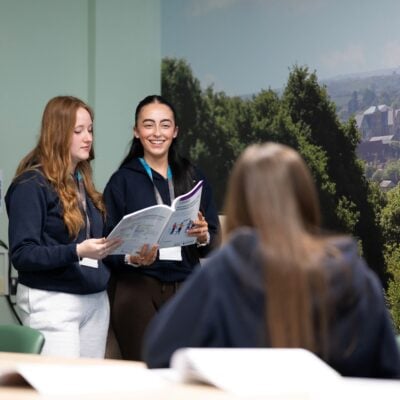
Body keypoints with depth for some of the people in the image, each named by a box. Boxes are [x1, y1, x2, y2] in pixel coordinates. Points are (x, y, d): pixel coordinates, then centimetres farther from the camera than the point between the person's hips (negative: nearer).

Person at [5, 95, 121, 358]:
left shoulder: (83, 182, 16)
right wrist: (76, 252, -26)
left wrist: (118, 249, 1)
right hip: (52, 302, -7)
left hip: (96, 300, 8)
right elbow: (22, 255, -15)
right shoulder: (32, 184, -9)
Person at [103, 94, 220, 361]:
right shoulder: (122, 181, 3)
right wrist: (133, 258, -18)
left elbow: (215, 240, 12)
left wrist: (203, 237, -9)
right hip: (138, 289, -3)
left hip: (185, 289, 3)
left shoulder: (193, 178, 12)